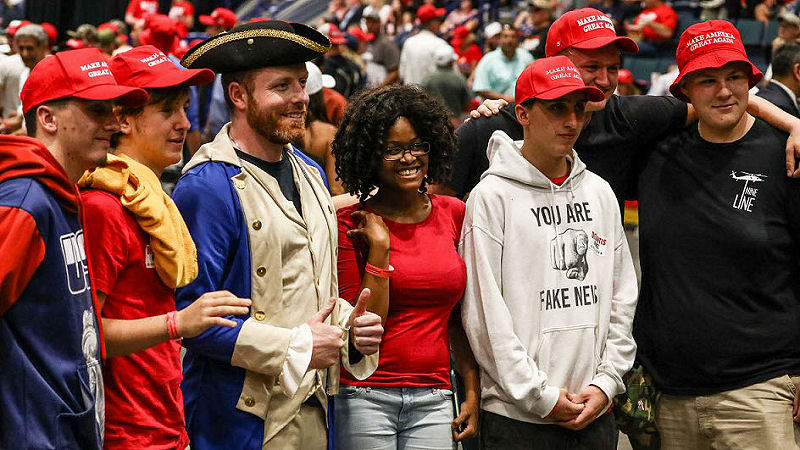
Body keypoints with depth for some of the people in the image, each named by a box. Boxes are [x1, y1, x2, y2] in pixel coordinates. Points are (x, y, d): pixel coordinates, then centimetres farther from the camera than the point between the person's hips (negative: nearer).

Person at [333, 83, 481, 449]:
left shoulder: (453, 213, 8)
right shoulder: (351, 224, -3)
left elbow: (458, 318, 13)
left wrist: (473, 392, 6)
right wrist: (379, 249, -14)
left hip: (433, 401, 3)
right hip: (366, 398, -3)